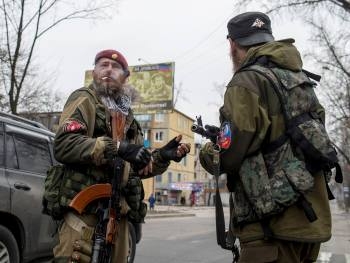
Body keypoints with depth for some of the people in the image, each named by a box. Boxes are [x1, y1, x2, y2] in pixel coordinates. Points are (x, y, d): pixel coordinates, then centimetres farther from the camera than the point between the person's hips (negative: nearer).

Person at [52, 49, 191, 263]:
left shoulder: (127, 117, 24)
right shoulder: (85, 100, 2)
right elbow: (64, 144, -16)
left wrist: (162, 156, 9)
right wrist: (117, 147, -24)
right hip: (85, 208, -7)